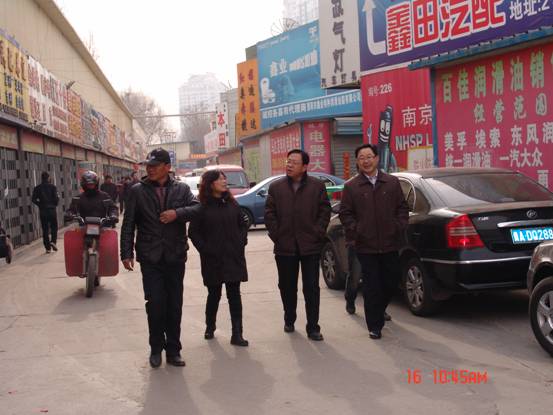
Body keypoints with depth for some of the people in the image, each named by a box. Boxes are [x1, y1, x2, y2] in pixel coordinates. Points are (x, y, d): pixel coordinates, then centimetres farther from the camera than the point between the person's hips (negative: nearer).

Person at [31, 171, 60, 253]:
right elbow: (56, 198, -10)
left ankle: (48, 247, 6)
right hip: (52, 209, -2)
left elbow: (33, 199, -2)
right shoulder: (52, 187, -5)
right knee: (54, 227, 12)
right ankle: (53, 241, -10)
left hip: (42, 211, 2)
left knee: (45, 229, 6)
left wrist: (40, 204, 12)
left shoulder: (37, 188, 1)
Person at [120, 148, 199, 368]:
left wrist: (177, 213, -21)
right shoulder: (137, 191, 3)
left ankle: (173, 349, 20)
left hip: (175, 257, 1)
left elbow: (198, 208, -7)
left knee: (174, 305, 7)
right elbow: (128, 224, 2)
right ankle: (156, 348, 15)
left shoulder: (181, 189, 6)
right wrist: (127, 253, -4)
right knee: (155, 304, -4)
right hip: (150, 258, -1)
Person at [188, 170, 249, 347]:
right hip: (213, 260, -3)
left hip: (234, 258, 3)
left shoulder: (232, 204, 7)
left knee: (234, 295, 1)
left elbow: (243, 224, 15)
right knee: (214, 294, 9)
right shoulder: (202, 207, -5)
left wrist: (241, 243, 2)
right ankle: (210, 327, 30)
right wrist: (205, 249, -9)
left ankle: (237, 334, 1)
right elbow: (193, 232, -3)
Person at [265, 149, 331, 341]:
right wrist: (276, 235, -4)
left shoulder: (317, 186, 3)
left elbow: (325, 211, 2)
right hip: (285, 246, 2)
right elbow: (269, 214, 5)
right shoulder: (276, 187, 6)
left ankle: (313, 327, 5)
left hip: (310, 246, -1)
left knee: (312, 288, 0)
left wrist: (317, 233, -7)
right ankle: (289, 320, 29)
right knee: (287, 287, 11)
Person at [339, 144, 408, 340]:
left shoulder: (392, 182, 7)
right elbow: (345, 213, 5)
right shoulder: (351, 186, 2)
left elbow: (402, 208, 11)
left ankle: (379, 310, 38)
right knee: (371, 286, 0)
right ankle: (374, 326, 9)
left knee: (392, 280, 11)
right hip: (365, 246, -2)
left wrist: (400, 228, 0)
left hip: (390, 244, 2)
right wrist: (355, 231, -5)